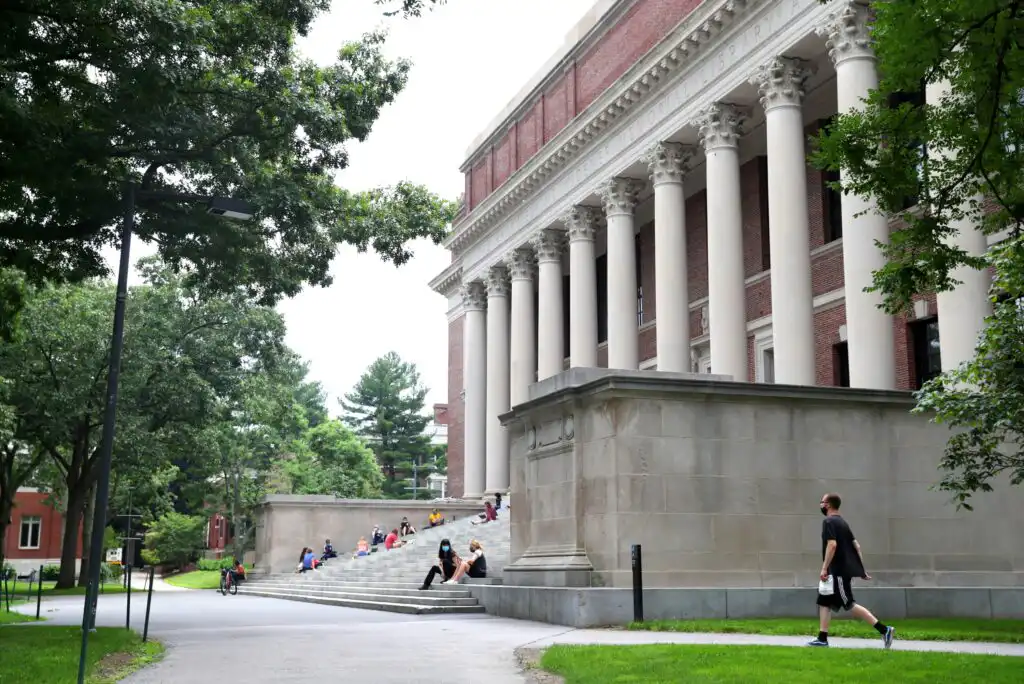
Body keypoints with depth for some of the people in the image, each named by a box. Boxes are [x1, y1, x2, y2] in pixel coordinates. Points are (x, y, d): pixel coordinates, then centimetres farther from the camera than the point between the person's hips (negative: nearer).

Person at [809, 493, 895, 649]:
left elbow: (832, 544, -25)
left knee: (849, 605, -8)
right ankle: (822, 638, 12)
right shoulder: (842, 522, 17)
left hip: (839, 571, -10)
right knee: (824, 602, 12)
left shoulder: (829, 522, -12)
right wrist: (861, 569, 17)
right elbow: (856, 545, 16)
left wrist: (824, 568, -24)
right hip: (844, 570, 10)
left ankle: (884, 629, -10)